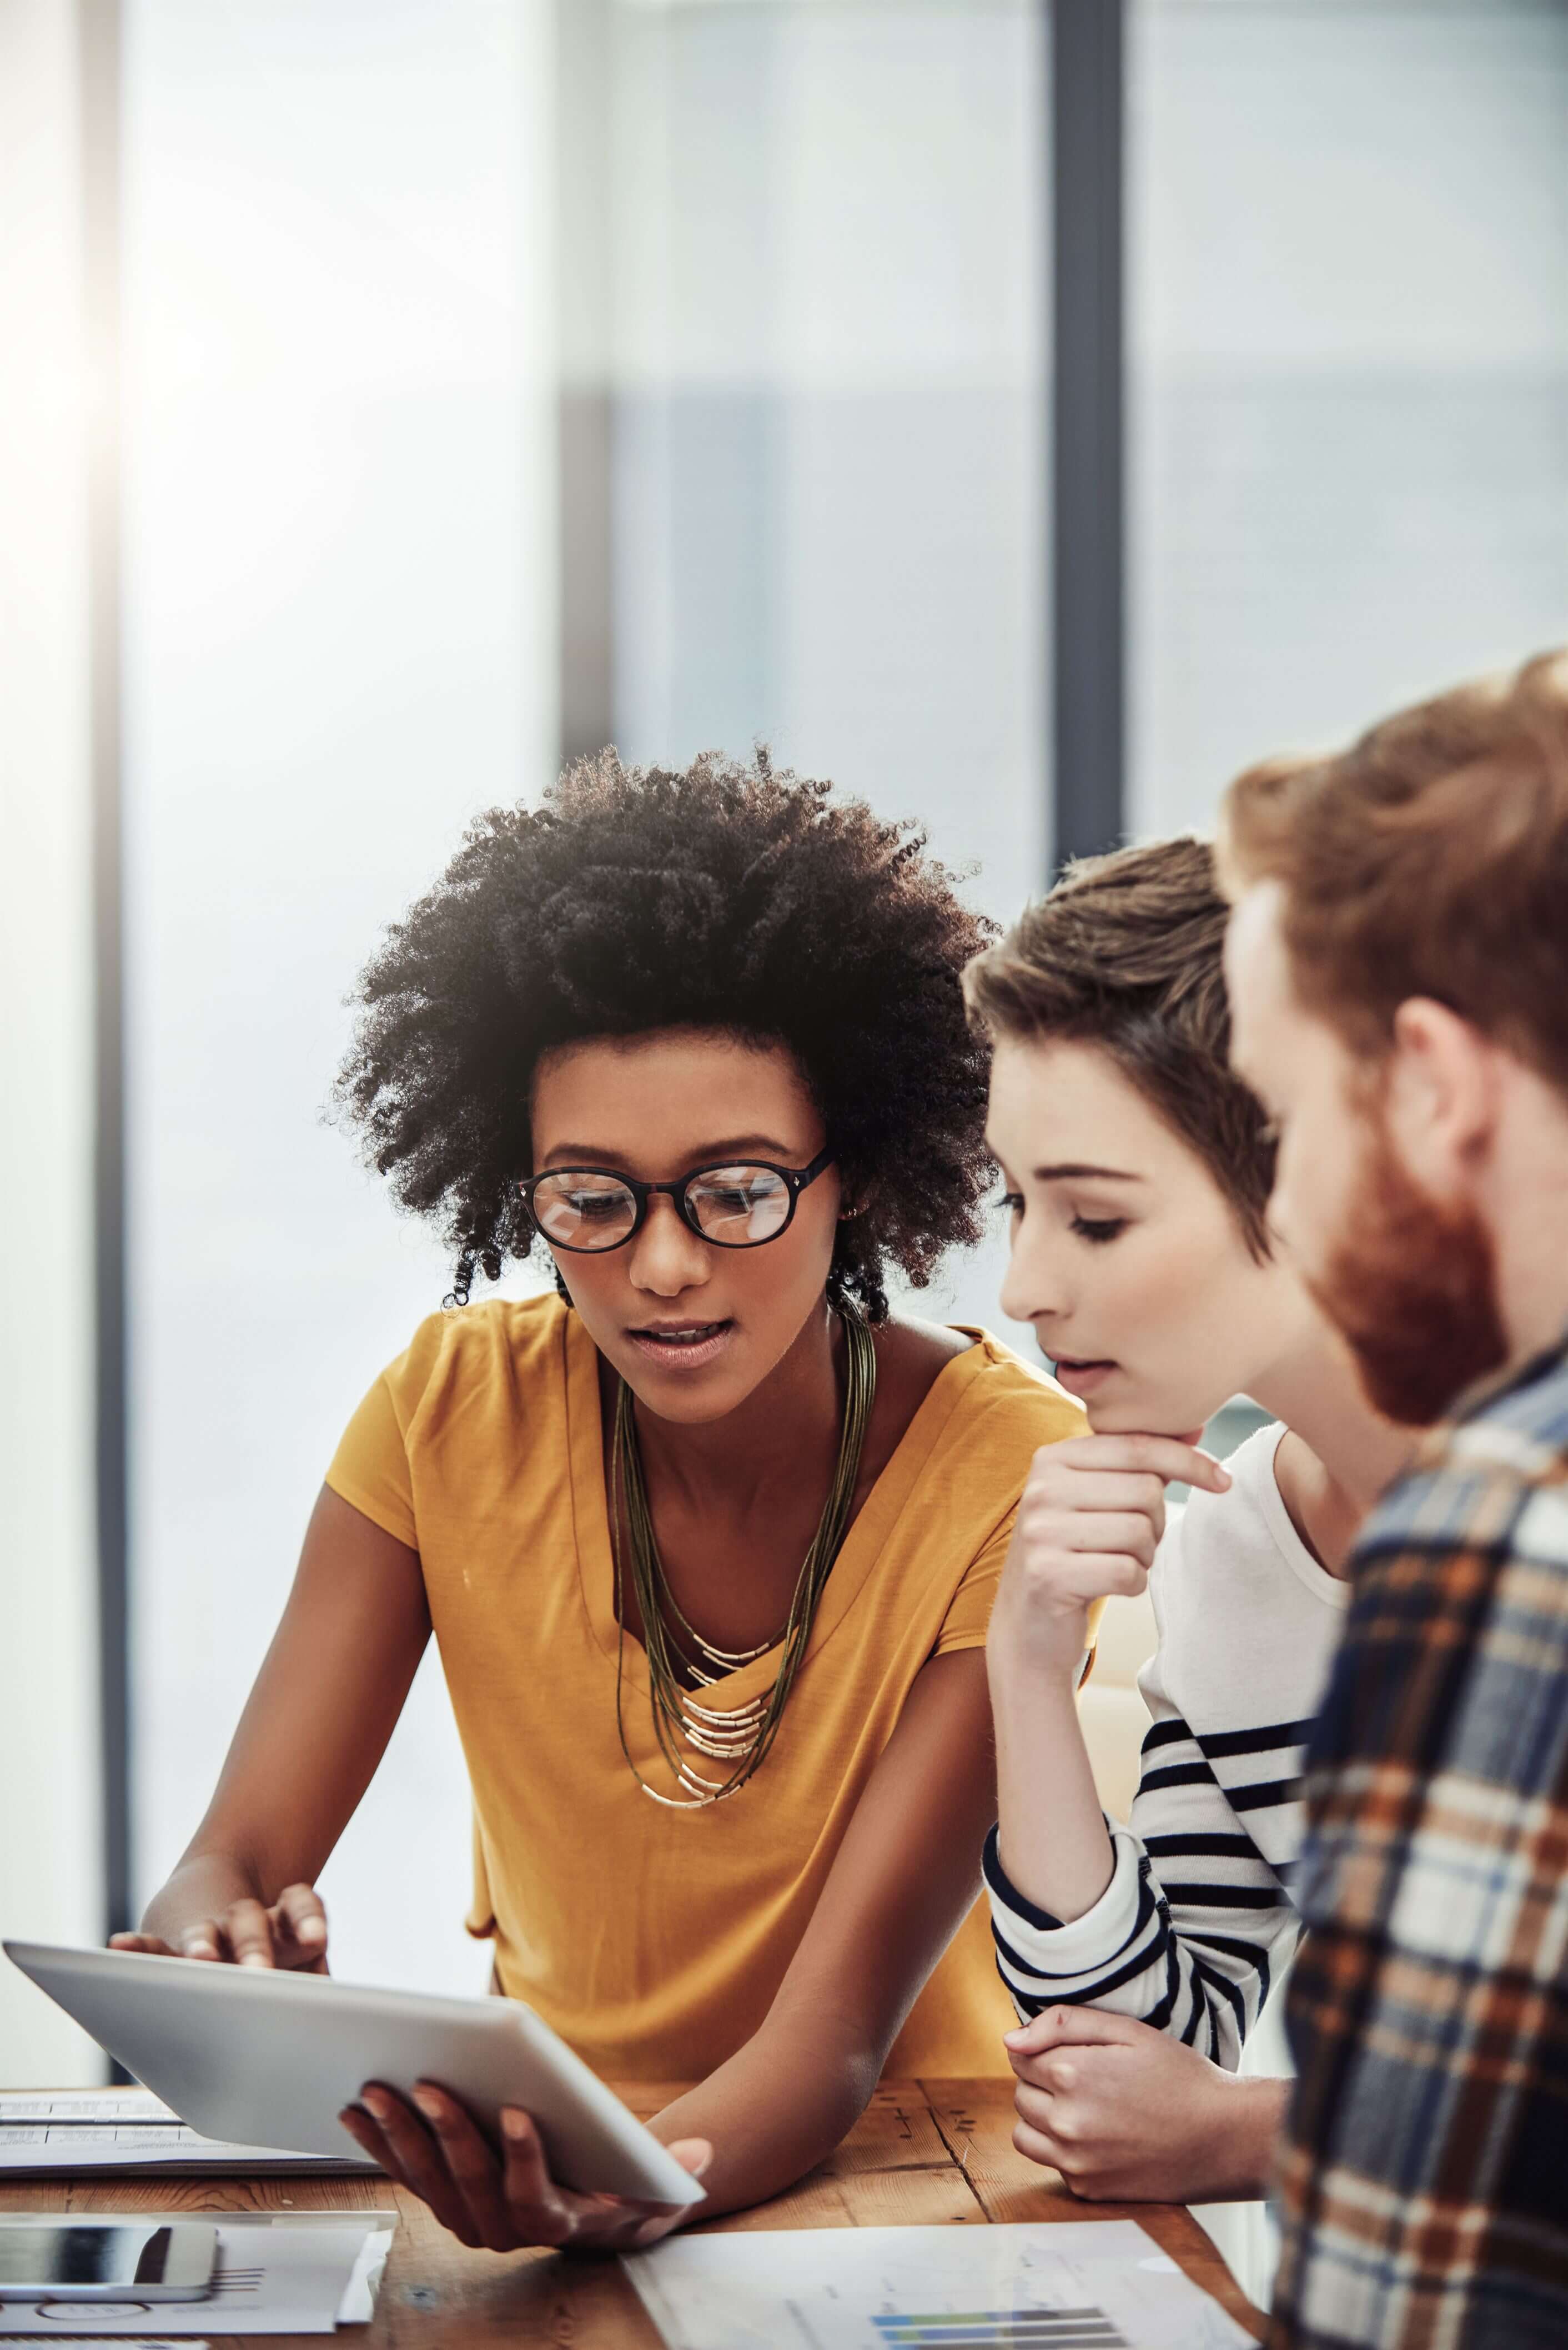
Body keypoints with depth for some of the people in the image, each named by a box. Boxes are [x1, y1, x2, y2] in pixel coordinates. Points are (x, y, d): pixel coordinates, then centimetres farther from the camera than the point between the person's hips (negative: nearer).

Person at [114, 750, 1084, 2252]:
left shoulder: (1010, 1472, -15)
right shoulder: (456, 1409, -6)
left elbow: (837, 2029, -20)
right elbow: (239, 1860, -8)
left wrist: (646, 2184, -41)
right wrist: (214, 1950, -32)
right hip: (546, 2140, 2)